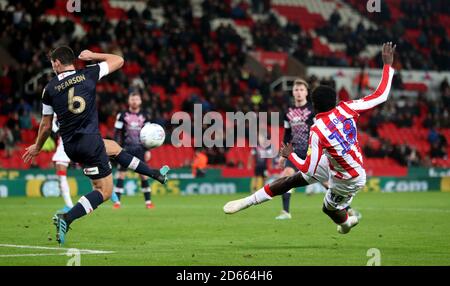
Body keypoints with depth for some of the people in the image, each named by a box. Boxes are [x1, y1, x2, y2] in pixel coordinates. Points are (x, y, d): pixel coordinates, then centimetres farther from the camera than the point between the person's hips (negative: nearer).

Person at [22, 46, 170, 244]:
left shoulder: (50, 89, 1)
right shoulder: (88, 75, -2)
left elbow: (46, 126, 8)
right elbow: (118, 61, 11)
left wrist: (37, 147, 24)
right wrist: (93, 56, 22)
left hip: (70, 146, 4)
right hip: (90, 142, -4)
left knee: (114, 147, 30)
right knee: (104, 191, 3)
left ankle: (156, 175, 39)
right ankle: (66, 218, -16)